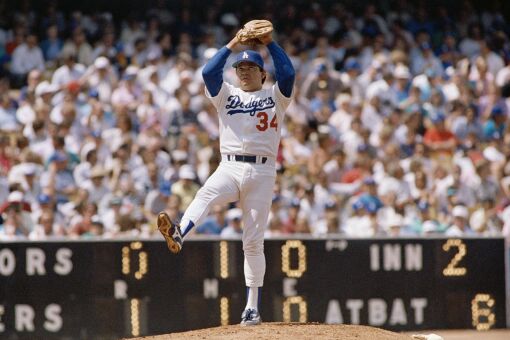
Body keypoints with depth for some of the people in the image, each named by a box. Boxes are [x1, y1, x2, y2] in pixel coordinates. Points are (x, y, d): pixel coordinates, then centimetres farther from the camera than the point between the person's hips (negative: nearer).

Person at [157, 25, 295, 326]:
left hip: (262, 172, -1)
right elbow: (209, 72, 0)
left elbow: (287, 73, -5)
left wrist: (270, 43, -5)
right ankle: (178, 235, -61)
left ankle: (253, 307, 2)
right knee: (207, 194, -34)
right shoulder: (227, 95, 17)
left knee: (254, 241, -2)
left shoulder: (275, 96, 13)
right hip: (229, 167, 1)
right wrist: (232, 45, -2)